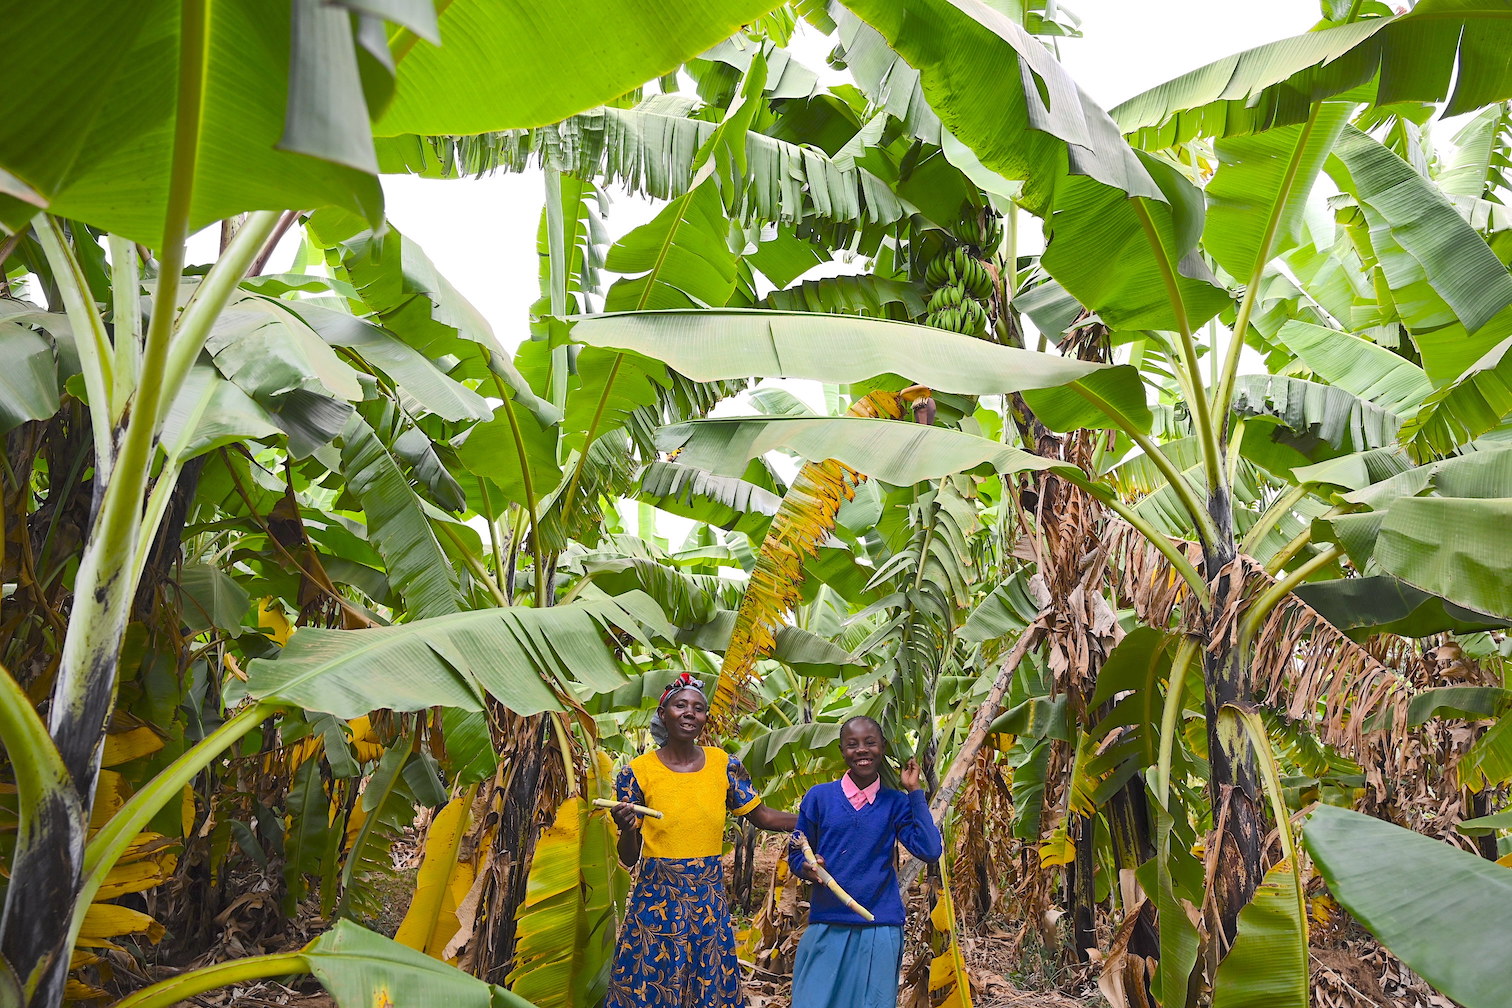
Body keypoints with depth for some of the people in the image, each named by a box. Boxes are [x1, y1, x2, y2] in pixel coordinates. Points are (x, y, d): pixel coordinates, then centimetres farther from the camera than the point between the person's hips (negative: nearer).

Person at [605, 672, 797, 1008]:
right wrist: (626, 828, -24)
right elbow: (628, 858, -2)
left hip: (710, 903, 2)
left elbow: (763, 817, 7)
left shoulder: (724, 765, 0)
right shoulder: (637, 772, -6)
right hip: (656, 903, -2)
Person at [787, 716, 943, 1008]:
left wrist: (914, 792, -10)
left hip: (879, 928, 0)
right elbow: (795, 854, 8)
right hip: (826, 926, 0)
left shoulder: (896, 803, 2)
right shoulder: (819, 796, 0)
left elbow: (930, 850, -12)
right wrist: (807, 867, -14)